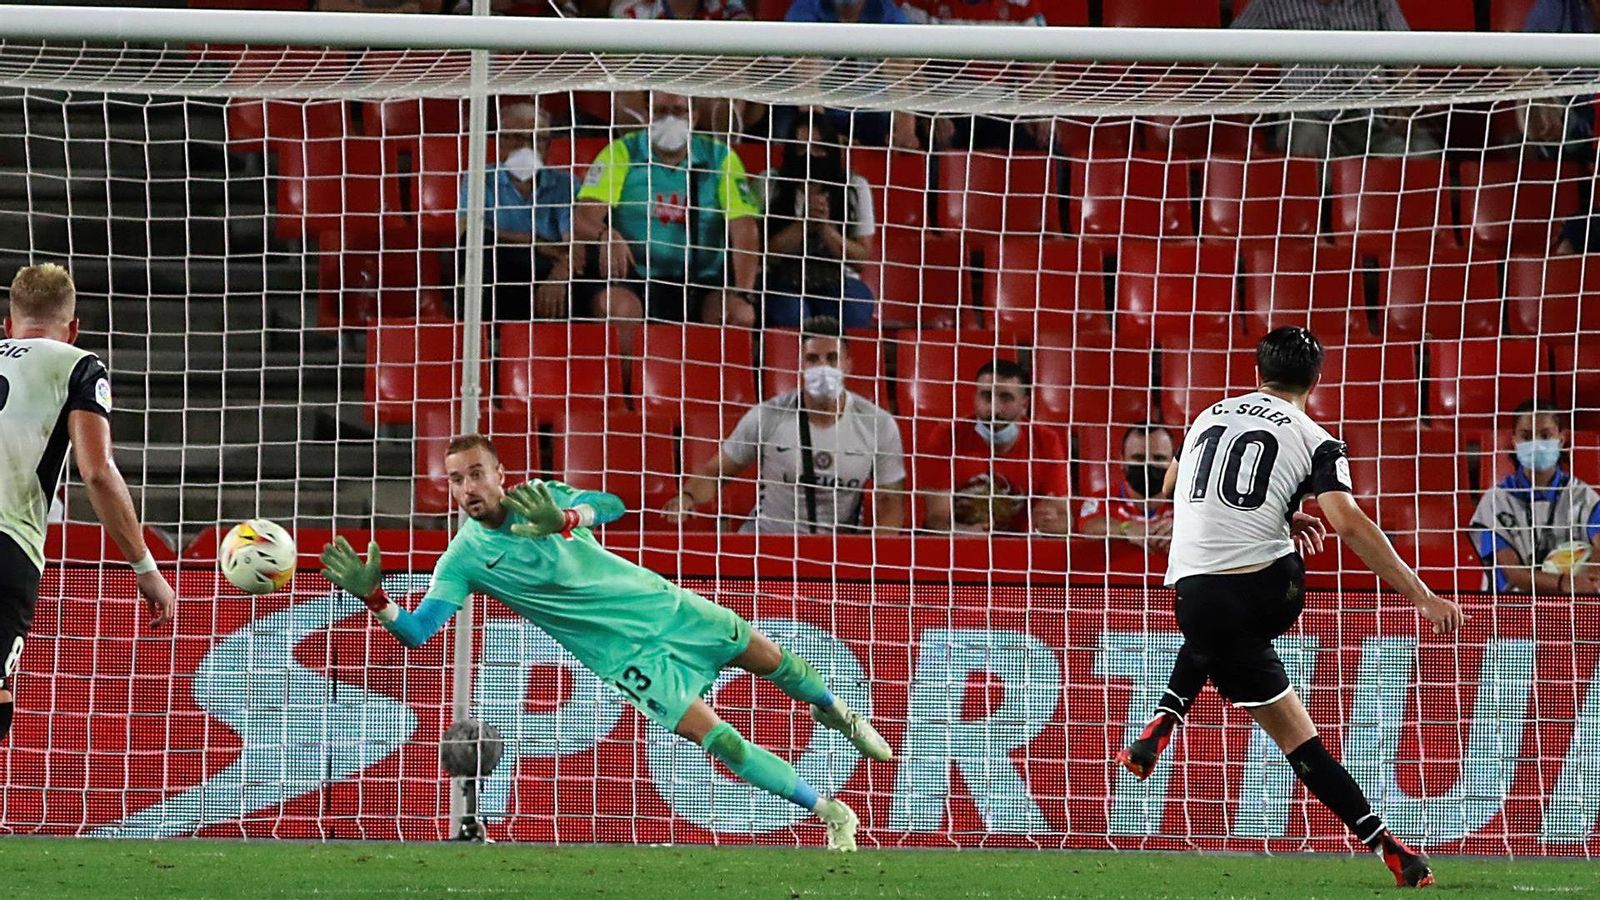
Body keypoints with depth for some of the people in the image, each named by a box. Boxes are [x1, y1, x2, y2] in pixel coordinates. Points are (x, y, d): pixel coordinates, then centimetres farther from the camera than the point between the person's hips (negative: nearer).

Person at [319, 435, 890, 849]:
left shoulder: (539, 498, -11)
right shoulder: (464, 558, -13)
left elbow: (611, 506, -29)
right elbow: (416, 632, -20)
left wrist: (564, 519, -49)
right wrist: (373, 597, -39)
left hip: (661, 603, 2)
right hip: (625, 656, -2)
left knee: (768, 658, 13)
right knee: (718, 739, -12)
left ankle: (837, 713, 47)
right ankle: (832, 814, -1)